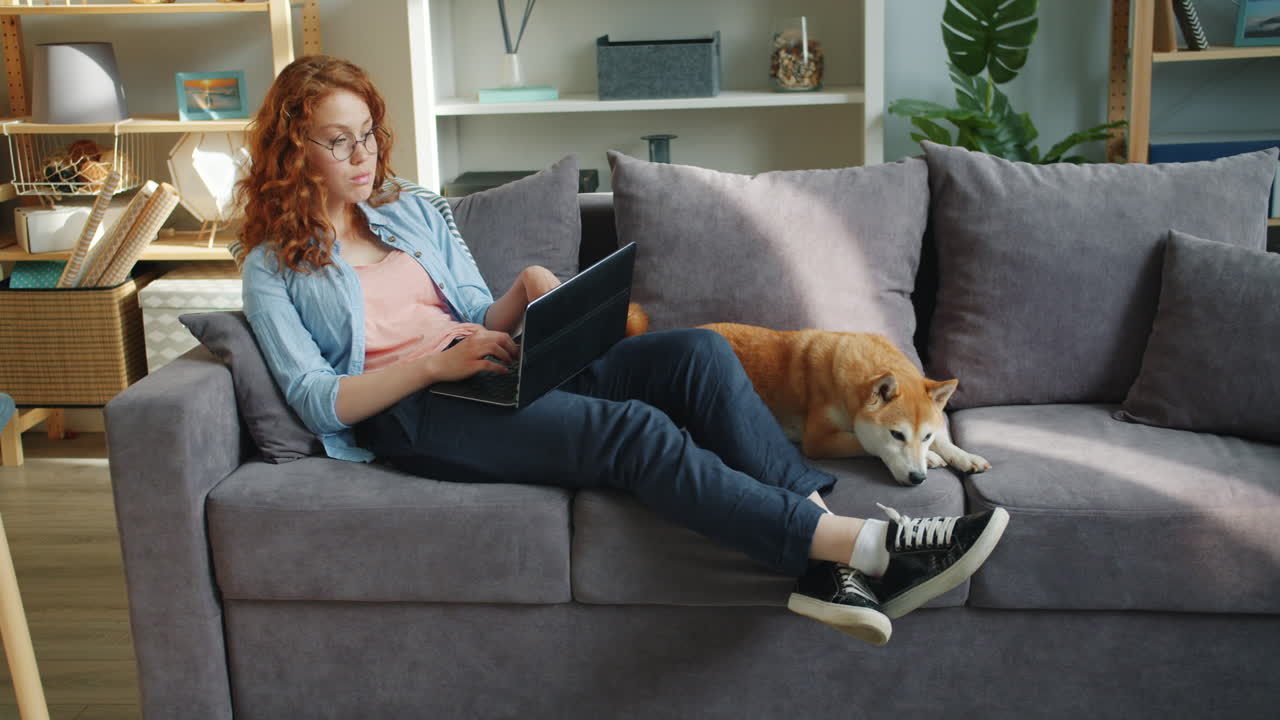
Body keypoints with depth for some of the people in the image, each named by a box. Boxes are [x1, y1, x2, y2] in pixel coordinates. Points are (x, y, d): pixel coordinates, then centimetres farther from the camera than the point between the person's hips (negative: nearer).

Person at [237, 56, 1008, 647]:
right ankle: (868, 544, -35)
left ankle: (829, 566, -32)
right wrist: (435, 362, -18)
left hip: (494, 377, 6)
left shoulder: (411, 211, 22)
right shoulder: (273, 267, 7)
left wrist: (526, 289, -5)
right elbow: (317, 400, -5)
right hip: (409, 414, -6)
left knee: (699, 352, -21)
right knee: (636, 429, -31)